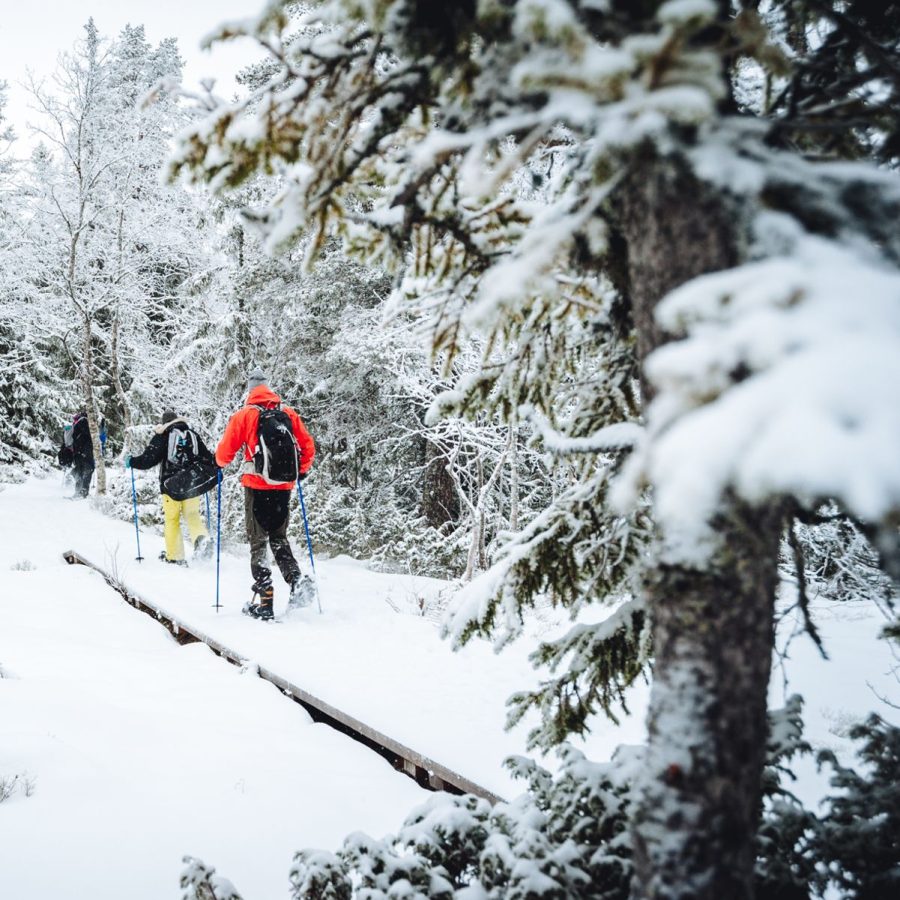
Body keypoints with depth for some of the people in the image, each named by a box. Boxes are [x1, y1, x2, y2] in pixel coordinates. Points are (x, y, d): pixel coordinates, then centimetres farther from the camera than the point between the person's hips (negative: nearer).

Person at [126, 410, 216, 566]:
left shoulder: (162, 436, -2)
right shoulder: (193, 435, 10)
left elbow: (148, 459, -8)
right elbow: (208, 458, 14)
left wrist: (131, 462, 8)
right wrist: (216, 471, 32)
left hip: (171, 485, -3)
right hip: (193, 485, 3)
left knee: (172, 519, 6)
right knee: (192, 514, 12)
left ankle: (174, 557, 7)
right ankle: (202, 539, -16)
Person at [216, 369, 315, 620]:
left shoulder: (244, 415, -2)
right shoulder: (288, 413, 7)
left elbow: (225, 450, -1)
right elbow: (307, 445, 8)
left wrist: (220, 462, 22)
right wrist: (302, 470, 24)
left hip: (257, 486, -3)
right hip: (284, 486, 3)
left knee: (258, 541, 5)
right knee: (279, 538, 19)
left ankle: (264, 599, -1)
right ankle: (297, 579, -3)